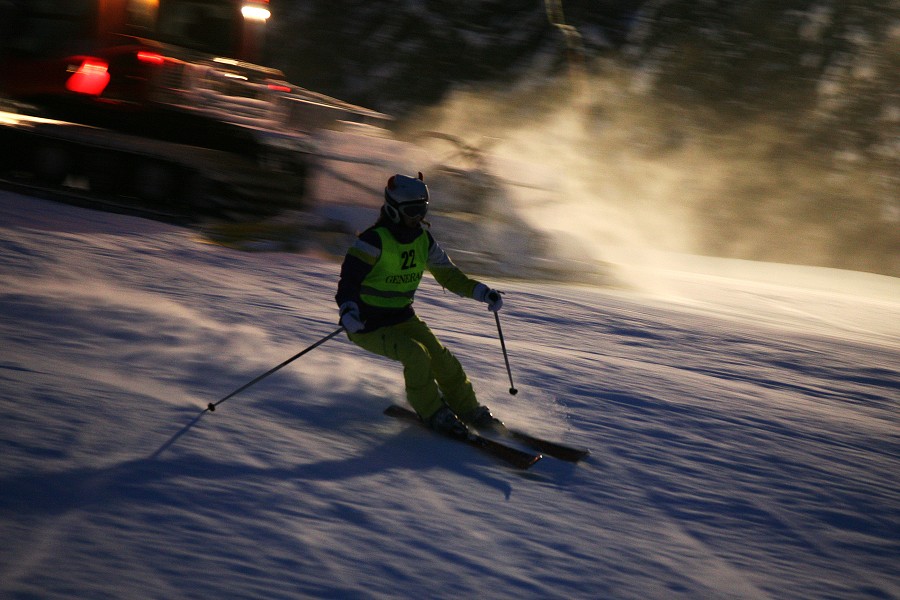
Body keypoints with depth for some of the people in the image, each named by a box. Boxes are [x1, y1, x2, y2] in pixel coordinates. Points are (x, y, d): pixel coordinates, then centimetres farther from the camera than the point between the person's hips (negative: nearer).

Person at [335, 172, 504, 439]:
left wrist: (482, 292, 0)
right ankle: (432, 412, -6)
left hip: (403, 318, 6)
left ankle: (468, 409, 10)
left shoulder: (424, 240, 2)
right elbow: (349, 281, -24)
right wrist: (348, 310, -44)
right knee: (415, 354, -26)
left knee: (440, 357, -10)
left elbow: (448, 274, 12)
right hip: (367, 324, -6)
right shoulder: (374, 241, -20)